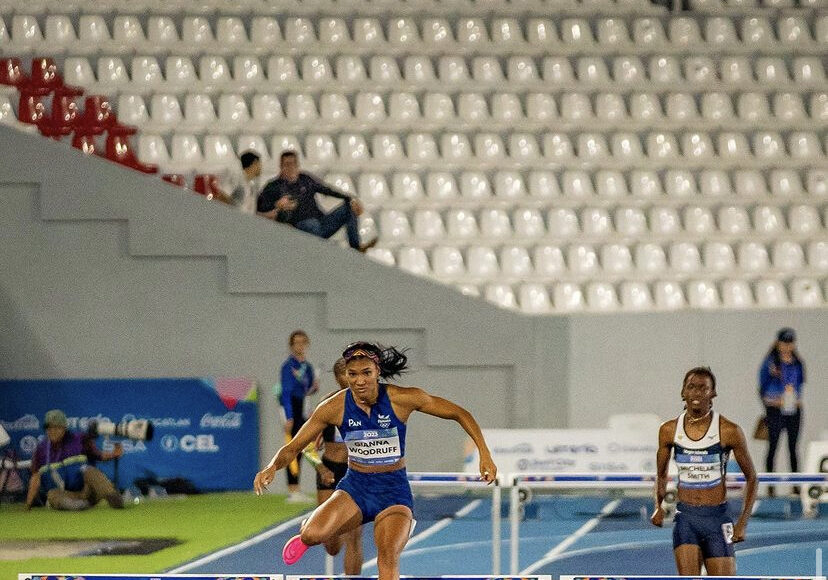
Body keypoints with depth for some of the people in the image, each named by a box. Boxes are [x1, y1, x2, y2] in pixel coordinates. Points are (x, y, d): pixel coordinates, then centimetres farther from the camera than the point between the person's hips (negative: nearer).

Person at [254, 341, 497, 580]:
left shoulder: (402, 399, -13)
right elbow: (292, 448, -2)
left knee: (388, 559, -26)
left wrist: (485, 455, -11)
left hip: (394, 490, -1)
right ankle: (307, 528, 15)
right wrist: (272, 468, -23)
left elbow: (460, 414, -3)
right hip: (354, 487, 1)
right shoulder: (335, 407, -9)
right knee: (313, 535, -25)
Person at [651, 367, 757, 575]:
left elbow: (751, 478, 3)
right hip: (685, 517, 1)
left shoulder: (729, 431, -6)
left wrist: (743, 521, -5)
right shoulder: (669, 431, 2)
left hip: (717, 518, -1)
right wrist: (659, 506, -1)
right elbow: (661, 475, 17)